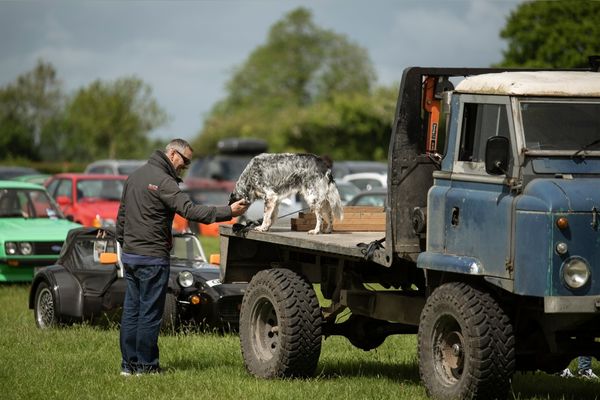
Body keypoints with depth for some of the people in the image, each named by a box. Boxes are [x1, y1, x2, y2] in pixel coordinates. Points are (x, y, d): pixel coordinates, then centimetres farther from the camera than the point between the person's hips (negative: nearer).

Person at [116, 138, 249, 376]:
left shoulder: (134, 177, 14)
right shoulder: (163, 182, -16)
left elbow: (121, 216, 20)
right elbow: (190, 211, -25)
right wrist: (228, 212, -26)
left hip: (129, 254, 9)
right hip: (152, 258, -9)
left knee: (131, 309, 11)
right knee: (150, 312, -1)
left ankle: (128, 364, 14)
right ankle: (146, 365, 3)